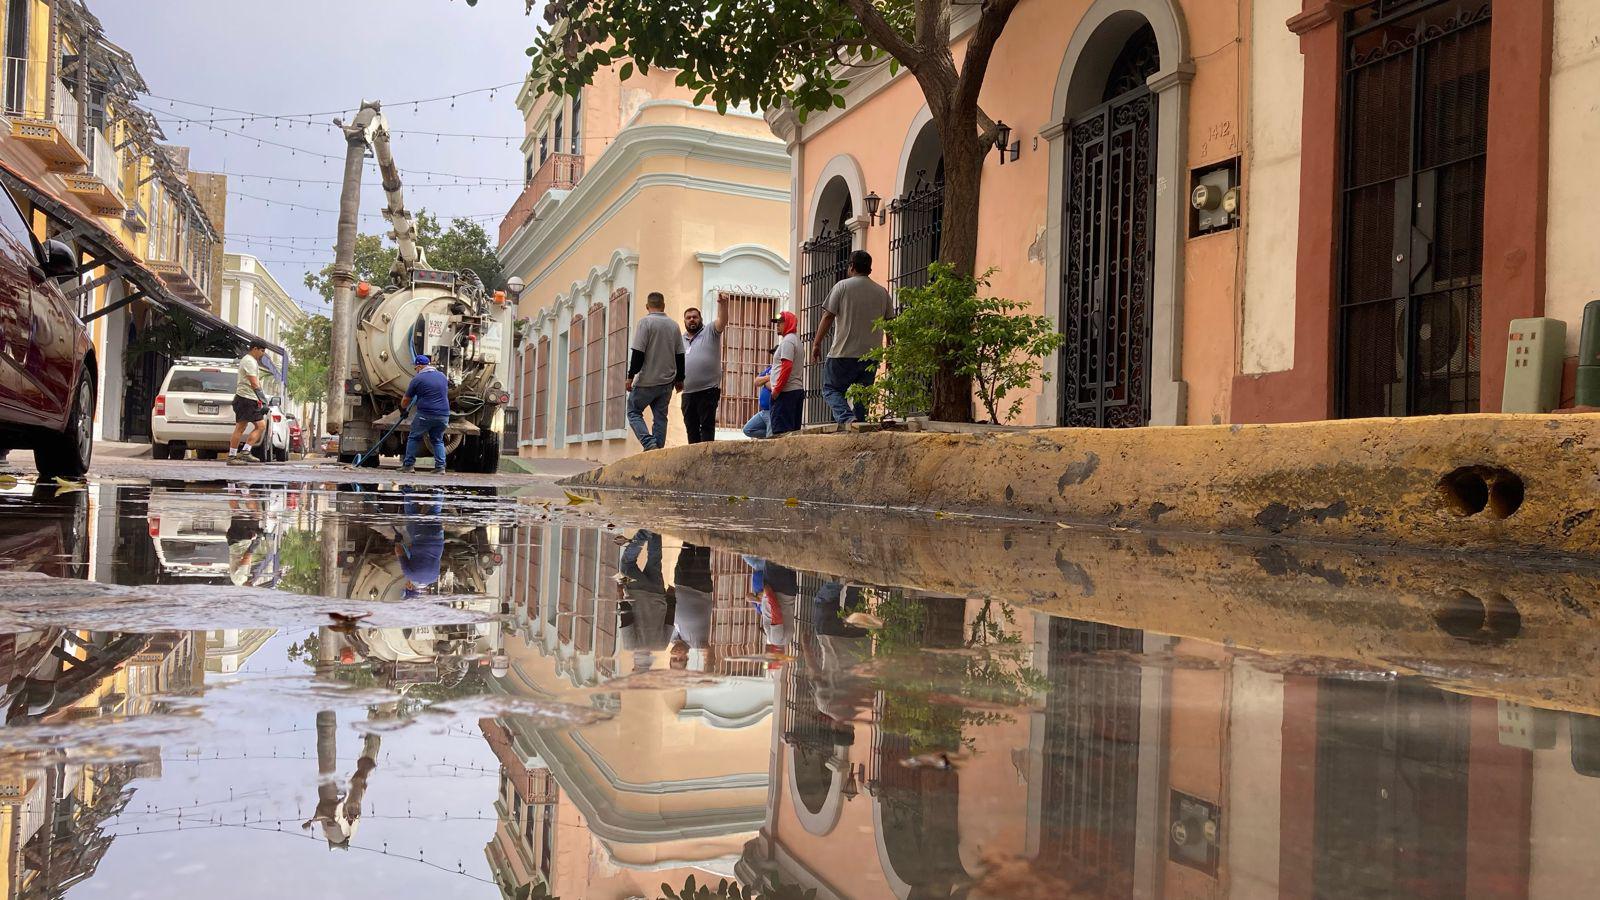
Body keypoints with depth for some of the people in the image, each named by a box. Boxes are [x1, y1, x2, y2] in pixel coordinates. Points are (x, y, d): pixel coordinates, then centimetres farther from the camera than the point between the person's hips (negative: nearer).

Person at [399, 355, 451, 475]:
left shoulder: (418, 379, -2)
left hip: (425, 415, -4)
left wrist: (403, 410, 23)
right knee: (438, 440, 16)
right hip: (443, 414, 4)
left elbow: (405, 400, 5)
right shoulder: (442, 376, 13)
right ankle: (440, 466, 6)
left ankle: (409, 465, 9)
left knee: (414, 438, 11)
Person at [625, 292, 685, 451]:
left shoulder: (645, 322, -10)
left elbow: (638, 353, -15)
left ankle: (649, 443, -13)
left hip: (647, 381, -5)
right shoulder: (674, 325, 8)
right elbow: (680, 356, 11)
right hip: (667, 382, 5)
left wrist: (631, 376, -10)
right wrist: (679, 379, 19)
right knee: (660, 417, 10)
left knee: (633, 411, 5)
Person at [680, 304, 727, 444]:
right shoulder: (681, 340, 19)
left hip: (708, 391, -6)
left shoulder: (710, 331, 3)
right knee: (691, 427, 11)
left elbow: (722, 320, -15)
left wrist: (722, 302, -29)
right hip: (688, 393, 6)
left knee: (707, 426, -5)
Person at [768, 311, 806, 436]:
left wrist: (777, 389, -17)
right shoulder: (796, 339, 21)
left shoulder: (787, 340, -9)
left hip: (785, 392, -10)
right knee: (794, 428, 8)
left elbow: (786, 367, -19)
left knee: (781, 428, -11)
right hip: (798, 389, 10)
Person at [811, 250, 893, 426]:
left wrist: (817, 344, -2)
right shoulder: (882, 292, 11)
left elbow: (828, 316, -6)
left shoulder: (842, 286, -1)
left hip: (844, 353, -4)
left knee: (831, 389, 5)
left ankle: (847, 418, -18)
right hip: (871, 353, 4)